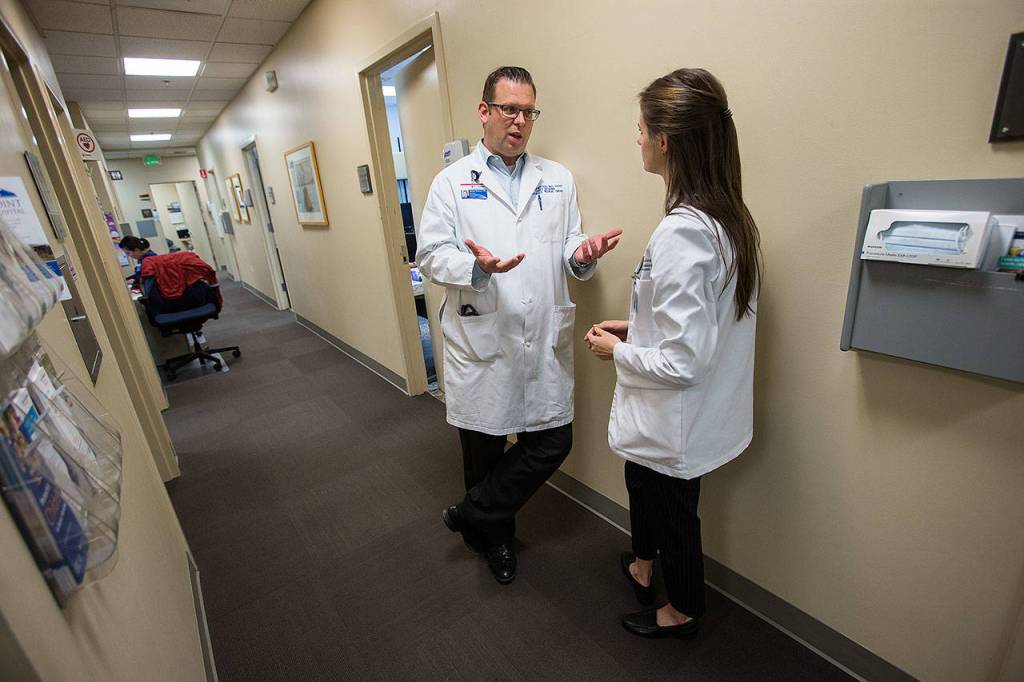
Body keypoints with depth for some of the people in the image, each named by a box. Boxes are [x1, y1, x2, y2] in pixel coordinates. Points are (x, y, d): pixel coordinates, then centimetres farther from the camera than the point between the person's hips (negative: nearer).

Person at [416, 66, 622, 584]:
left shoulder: (558, 179, 12)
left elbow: (568, 252, 11)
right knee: (483, 446, 12)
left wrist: (582, 255, -13)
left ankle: (472, 515, 30)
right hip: (481, 342, -2)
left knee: (553, 441, 7)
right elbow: (431, 256, -3)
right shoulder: (452, 182, 3)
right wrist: (477, 266, -23)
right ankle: (495, 535, 41)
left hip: (545, 339, 3)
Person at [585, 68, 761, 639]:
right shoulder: (729, 217, 0)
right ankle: (643, 566, 61)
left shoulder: (681, 233, -30)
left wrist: (617, 350, -13)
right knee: (643, 485, 31)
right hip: (694, 411, 9)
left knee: (672, 513, 19)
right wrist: (637, 327, 6)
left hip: (674, 420, -9)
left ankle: (684, 612, 50)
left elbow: (682, 363, -30)